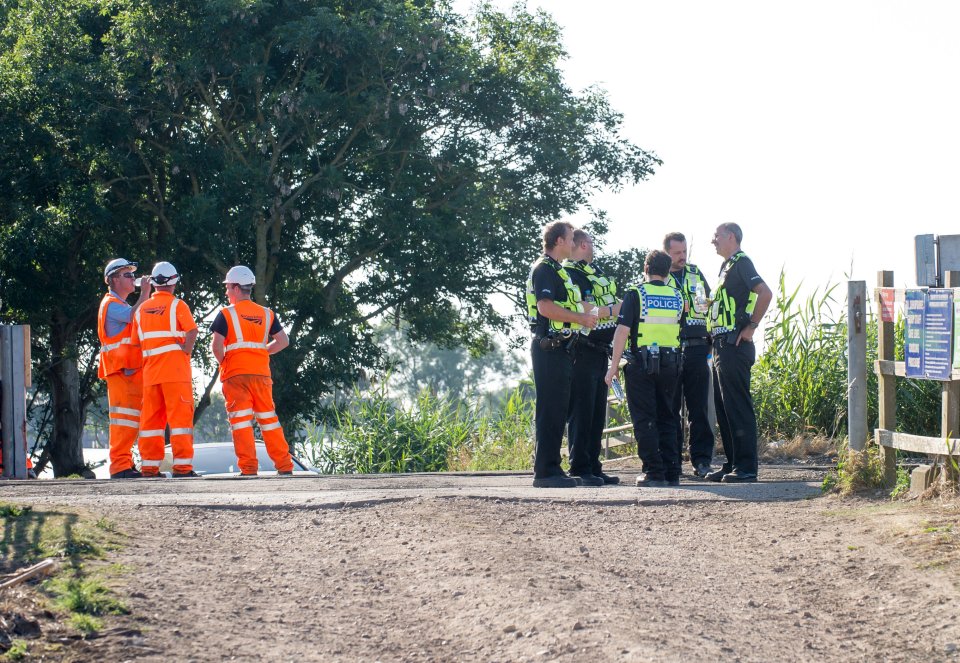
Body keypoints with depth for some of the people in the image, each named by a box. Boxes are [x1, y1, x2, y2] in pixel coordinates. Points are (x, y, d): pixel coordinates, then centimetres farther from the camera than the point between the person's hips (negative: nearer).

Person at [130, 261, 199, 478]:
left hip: (150, 371, 5)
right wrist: (185, 353, -6)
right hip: (175, 370, -5)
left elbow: (135, 343, 12)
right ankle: (182, 466, -9)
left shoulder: (141, 310, 13)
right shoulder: (177, 305, -3)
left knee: (151, 419, 8)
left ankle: (149, 466, 7)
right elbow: (192, 331, -17)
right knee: (180, 417, -5)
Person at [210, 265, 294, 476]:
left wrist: (222, 362, 6)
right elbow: (283, 341, 9)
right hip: (262, 372, 4)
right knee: (268, 418, 11)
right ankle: (284, 465, 9)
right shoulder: (267, 314, 11)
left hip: (235, 373, -4)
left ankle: (248, 467, -10)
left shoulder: (226, 314, -3)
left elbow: (216, 346, -11)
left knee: (241, 420, -3)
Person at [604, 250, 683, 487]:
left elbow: (623, 330, -11)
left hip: (641, 363, -4)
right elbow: (679, 329, 15)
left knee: (644, 420, -1)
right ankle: (672, 472, 9)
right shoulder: (677, 296, 8)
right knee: (666, 418, 12)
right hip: (670, 364, 4)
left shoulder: (635, 293, -6)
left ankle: (654, 472, -6)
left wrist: (614, 366, -8)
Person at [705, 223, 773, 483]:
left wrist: (750, 326, -19)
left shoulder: (741, 262, -9)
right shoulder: (727, 266, 21)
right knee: (723, 407, 11)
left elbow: (765, 293, -22)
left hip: (735, 345, -10)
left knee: (738, 406, -10)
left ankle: (746, 467, -10)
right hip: (722, 345, 10)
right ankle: (732, 464, 15)